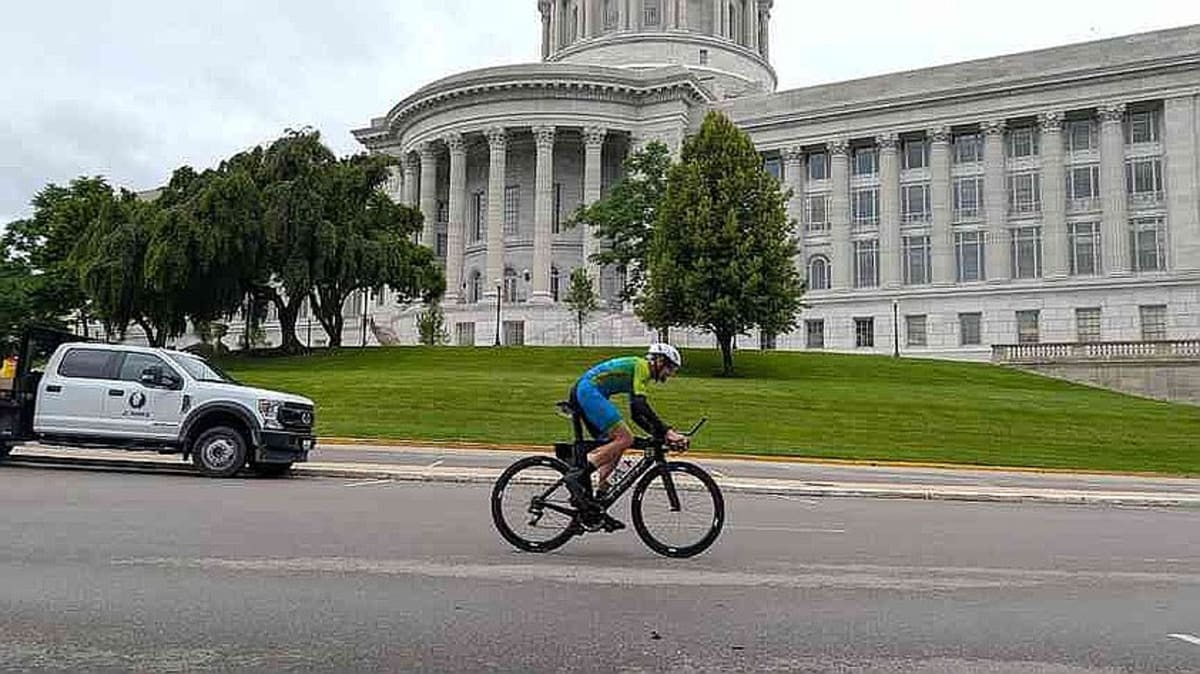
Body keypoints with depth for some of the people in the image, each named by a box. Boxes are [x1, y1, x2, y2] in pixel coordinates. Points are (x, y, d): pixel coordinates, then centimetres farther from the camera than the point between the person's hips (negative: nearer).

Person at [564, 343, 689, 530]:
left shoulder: (639, 373, 24)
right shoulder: (641, 366, -5)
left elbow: (637, 415, 24)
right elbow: (640, 406, -19)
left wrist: (660, 433, 14)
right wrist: (666, 431, -21)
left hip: (581, 393, 11)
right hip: (589, 390, -11)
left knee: (613, 447, 10)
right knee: (625, 438, -17)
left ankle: (597, 504, 8)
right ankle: (578, 476, -20)